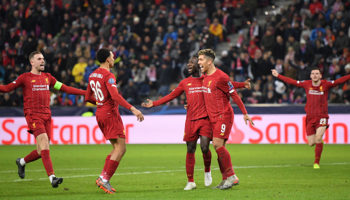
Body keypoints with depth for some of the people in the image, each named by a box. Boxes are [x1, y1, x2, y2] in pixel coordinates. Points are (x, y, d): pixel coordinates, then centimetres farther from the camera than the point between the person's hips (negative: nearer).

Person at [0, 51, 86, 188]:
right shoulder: (25, 78, 2)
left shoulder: (47, 77, 17)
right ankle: (52, 178, -24)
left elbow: (65, 88, 21)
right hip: (33, 116, -6)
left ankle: (22, 162, 32)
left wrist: (85, 93, 18)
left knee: (42, 151, 4)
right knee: (44, 144, -19)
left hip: (46, 116, 6)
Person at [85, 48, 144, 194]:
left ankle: (103, 178, 7)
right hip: (110, 114, -9)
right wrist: (132, 109, -30)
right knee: (120, 149, -7)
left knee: (117, 148, 14)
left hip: (100, 114, 9)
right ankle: (104, 179, -12)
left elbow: (88, 97, 19)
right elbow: (115, 95, -27)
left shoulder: (93, 74, 13)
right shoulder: (108, 75, -14)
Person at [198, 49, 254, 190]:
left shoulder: (220, 76, -13)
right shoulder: (205, 76, 12)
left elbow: (234, 95, -9)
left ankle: (231, 177, -11)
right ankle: (226, 179, 9)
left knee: (218, 144, -17)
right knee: (218, 146, 5)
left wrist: (245, 113, -5)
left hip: (224, 115, -8)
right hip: (213, 117, 8)